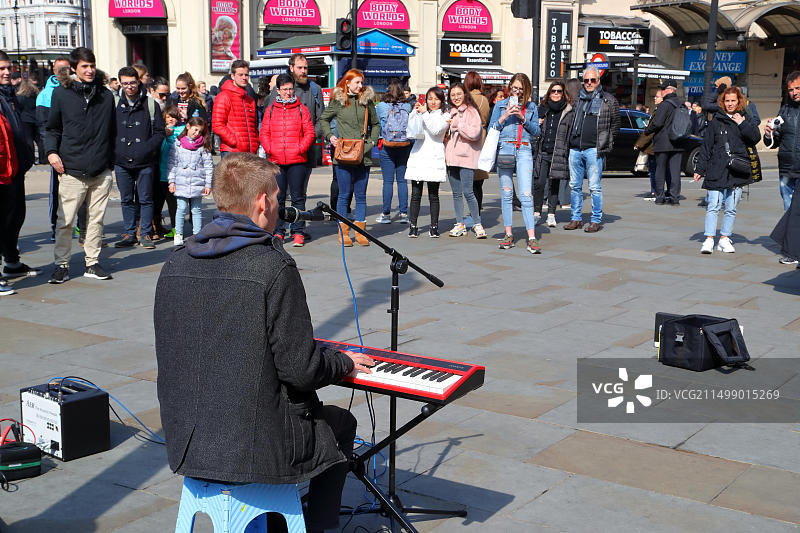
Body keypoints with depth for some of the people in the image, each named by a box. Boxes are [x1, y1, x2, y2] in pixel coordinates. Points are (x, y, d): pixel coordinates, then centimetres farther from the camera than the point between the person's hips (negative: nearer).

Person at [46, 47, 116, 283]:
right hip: (72, 169, -2)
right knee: (65, 220, -3)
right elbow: (53, 128, 11)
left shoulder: (106, 95, 10)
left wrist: (111, 160, 13)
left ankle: (92, 263, 17)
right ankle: (61, 264, 8)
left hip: (101, 171, 2)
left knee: (96, 219, 7)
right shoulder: (61, 94, 4)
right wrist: (51, 151, -5)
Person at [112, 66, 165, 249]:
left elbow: (159, 132, -1)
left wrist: (146, 149, -14)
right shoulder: (115, 104, 7)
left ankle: (145, 234, 11)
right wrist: (114, 151, -1)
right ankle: (129, 234, 18)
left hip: (145, 162, -3)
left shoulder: (150, 105, 0)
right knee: (126, 200, 9)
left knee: (145, 199, 3)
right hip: (121, 161, 3)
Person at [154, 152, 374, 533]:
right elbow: (300, 370, -19)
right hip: (255, 449, -6)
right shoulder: (274, 266, -19)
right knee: (340, 423, 24)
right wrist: (344, 363, 4)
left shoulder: (176, 263, 0)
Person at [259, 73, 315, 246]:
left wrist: (300, 149, -9)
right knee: (277, 197, 5)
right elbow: (264, 133, 10)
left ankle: (298, 232, 6)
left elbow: (309, 133, 4)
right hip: (276, 161, 1)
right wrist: (269, 149, -5)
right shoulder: (270, 110, 11)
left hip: (297, 160, -1)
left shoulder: (301, 109, 7)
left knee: (298, 197, 1)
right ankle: (278, 232, 12)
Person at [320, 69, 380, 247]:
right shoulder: (338, 100, 2)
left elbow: (375, 124, 20)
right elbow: (324, 119, 15)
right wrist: (330, 136, 1)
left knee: (361, 195, 6)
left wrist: (373, 140, 6)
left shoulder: (367, 100, 8)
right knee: (344, 194, 1)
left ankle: (360, 231, 13)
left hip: (363, 155, 2)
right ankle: (343, 232, 9)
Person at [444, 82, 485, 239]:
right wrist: (445, 137, 7)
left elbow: (474, 133, -13)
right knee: (456, 193, 8)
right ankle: (460, 224, 15)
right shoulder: (450, 112, 17)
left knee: (467, 192, -12)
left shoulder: (471, 111, -2)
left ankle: (477, 224, -1)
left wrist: (458, 125, -12)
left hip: (466, 156, -6)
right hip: (451, 156, 6)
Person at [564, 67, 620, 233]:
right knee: (575, 186, 8)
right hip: (575, 149, 5)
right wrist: (572, 141, 14)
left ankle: (596, 220, 3)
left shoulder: (608, 101, 4)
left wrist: (606, 144, 1)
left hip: (594, 149, -5)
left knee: (595, 186, -4)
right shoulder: (578, 100, 16)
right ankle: (576, 219, 16)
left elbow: (615, 124, 6)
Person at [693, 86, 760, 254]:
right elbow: (706, 146, 7)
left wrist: (742, 124, -11)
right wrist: (700, 169, 4)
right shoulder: (716, 121, 7)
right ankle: (709, 240, -7)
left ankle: (724, 239, 14)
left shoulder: (746, 120, 11)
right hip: (716, 171, -1)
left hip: (737, 172, 2)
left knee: (731, 208, 5)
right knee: (713, 206, -7)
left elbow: (756, 137, -2)